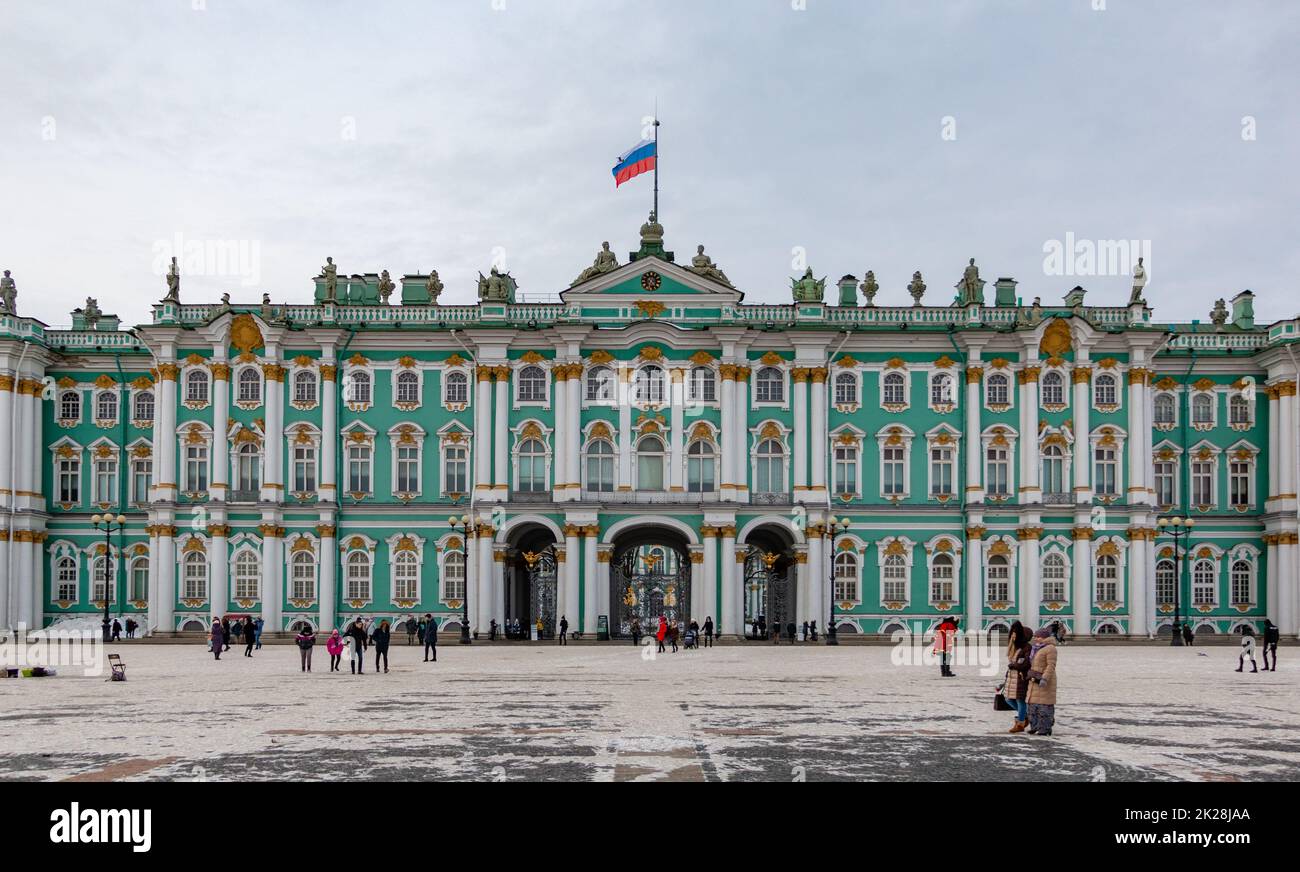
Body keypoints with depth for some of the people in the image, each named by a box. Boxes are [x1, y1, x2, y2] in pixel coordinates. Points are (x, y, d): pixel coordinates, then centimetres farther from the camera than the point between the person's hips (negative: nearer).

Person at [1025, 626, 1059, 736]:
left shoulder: (1050, 648, -12)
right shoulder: (1037, 648, 16)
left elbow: (1051, 666, -19)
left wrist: (1044, 679, -26)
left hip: (1045, 681, -9)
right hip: (1035, 681, 9)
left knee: (1044, 705, -8)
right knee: (1033, 704, 9)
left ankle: (1045, 729, -5)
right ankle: (1035, 727, 14)